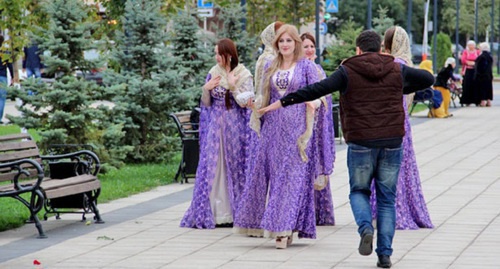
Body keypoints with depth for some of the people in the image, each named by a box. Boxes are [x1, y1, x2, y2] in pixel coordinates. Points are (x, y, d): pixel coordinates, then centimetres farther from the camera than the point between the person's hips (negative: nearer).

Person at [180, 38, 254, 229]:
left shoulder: (243, 75, -3)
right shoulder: (213, 73, 7)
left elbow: (245, 103, -9)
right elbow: (206, 104, 10)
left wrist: (233, 86, -19)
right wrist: (206, 89, -8)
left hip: (235, 127, -4)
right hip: (215, 126, 4)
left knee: (234, 168, 1)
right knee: (213, 169, 0)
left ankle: (235, 213, 7)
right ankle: (215, 213, 3)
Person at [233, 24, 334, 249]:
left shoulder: (306, 66, 1)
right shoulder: (270, 68, 13)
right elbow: (264, 97, 17)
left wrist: (313, 103, -24)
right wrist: (254, 103, -4)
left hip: (297, 127, -4)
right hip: (273, 127, 4)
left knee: (293, 176, -6)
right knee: (270, 172, 0)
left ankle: (285, 229, -5)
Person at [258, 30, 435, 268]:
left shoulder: (348, 72, -3)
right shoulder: (397, 70, 8)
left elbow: (316, 90, -11)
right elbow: (428, 79, 21)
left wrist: (282, 102, -7)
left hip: (361, 142, -2)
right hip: (392, 141, 2)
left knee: (359, 190, 16)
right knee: (387, 198, 9)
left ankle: (365, 228, -13)